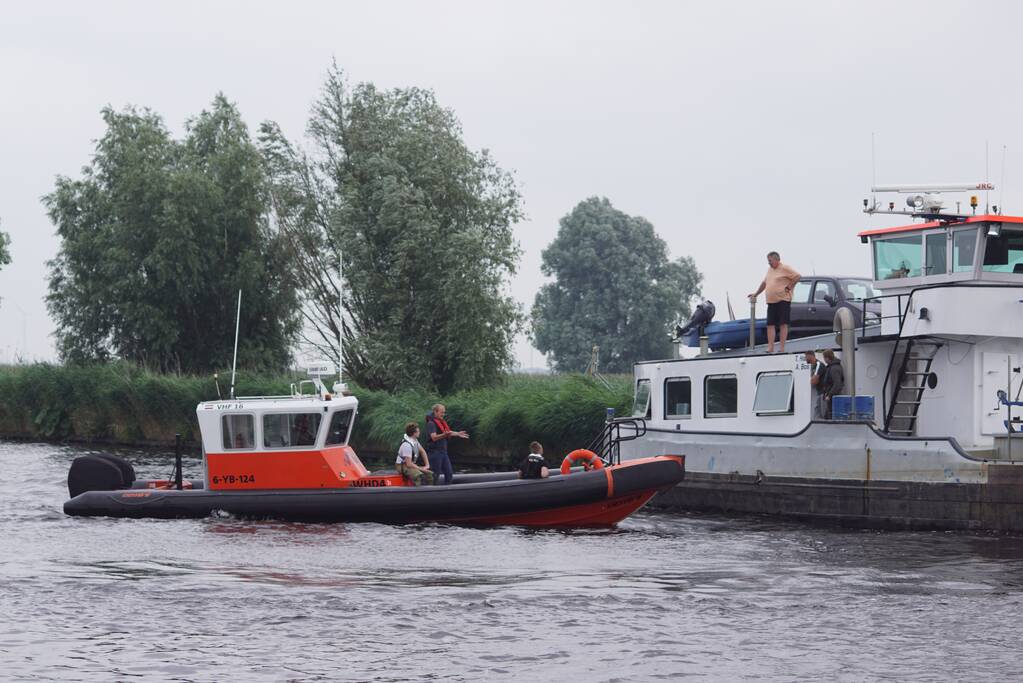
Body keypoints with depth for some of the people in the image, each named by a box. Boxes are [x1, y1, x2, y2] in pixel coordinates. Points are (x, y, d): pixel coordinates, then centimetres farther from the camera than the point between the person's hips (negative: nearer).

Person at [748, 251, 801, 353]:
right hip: (771, 301, 7)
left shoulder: (785, 268, -5)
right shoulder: (769, 270, 18)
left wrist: (789, 287, -12)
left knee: (783, 324, -5)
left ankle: (782, 347, -6)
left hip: (783, 300, -7)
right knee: (770, 324, 1)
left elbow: (798, 276, -12)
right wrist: (756, 294, 29)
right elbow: (764, 283, 29)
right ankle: (770, 347, 1)